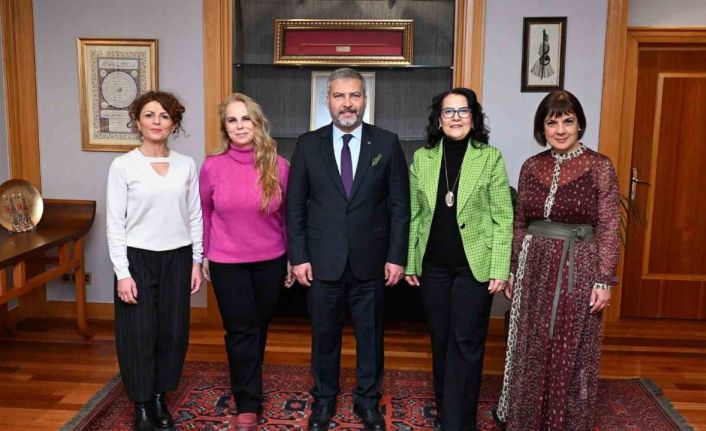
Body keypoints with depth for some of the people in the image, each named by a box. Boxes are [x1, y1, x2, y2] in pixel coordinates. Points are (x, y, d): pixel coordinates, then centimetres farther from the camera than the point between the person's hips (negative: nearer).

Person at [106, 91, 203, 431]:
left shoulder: (186, 165, 3)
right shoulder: (123, 165, -5)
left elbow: (195, 217, 7)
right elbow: (114, 223, -6)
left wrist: (196, 262, 4)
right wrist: (122, 272, -11)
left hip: (177, 258, 3)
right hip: (138, 258, -2)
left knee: (173, 331, 9)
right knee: (139, 333, 4)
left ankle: (160, 399, 27)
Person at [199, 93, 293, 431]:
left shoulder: (278, 166, -7)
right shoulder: (212, 166, -9)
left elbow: (287, 215, 2)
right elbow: (205, 213, 4)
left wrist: (292, 258, 5)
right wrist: (204, 255, 9)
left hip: (270, 261, 2)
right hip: (227, 263, -1)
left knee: (259, 324, 18)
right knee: (241, 330, 4)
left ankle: (249, 380, 43)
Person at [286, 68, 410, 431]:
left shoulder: (387, 143, -1)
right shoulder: (308, 145, 0)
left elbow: (400, 206, -1)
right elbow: (295, 206, 1)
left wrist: (396, 257, -5)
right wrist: (298, 257, -4)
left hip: (371, 261, 0)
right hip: (323, 260, 0)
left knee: (370, 334, 12)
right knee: (324, 334, 13)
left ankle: (367, 400, 31)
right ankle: (324, 399, 32)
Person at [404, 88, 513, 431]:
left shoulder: (490, 157, -4)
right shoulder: (421, 158, 4)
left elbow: (503, 218, -5)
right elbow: (413, 215, 7)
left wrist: (500, 269, -10)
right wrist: (409, 262, 5)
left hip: (475, 266, -3)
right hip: (433, 266, 3)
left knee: (465, 344, 2)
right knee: (440, 341, 13)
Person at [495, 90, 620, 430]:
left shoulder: (599, 167, -6)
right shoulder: (531, 166, 5)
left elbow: (609, 227, -7)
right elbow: (520, 223, 10)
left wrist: (604, 280, -12)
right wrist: (512, 271, 10)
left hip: (578, 269, -3)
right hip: (535, 268, 4)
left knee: (572, 352, 8)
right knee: (532, 351, 13)